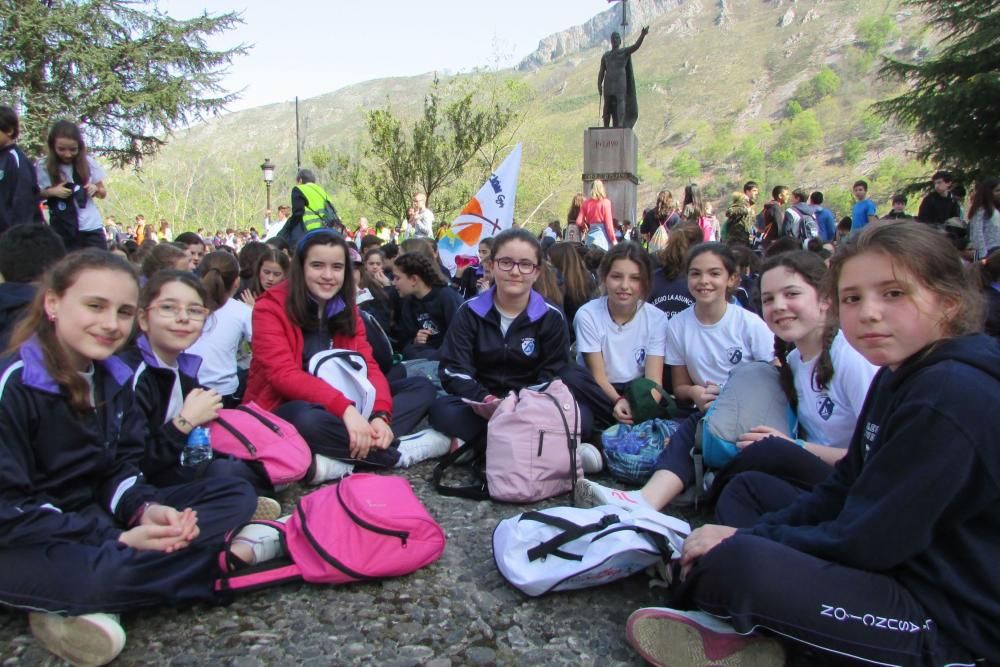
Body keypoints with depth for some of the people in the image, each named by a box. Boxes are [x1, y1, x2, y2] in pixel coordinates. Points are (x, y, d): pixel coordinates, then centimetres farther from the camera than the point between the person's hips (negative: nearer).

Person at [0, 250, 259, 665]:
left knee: (237, 494, -5)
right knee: (103, 575, -41)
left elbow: (119, 470, 6)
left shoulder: (112, 377, 5)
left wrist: (147, 510, -17)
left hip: (98, 516, 8)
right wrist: (119, 541, -24)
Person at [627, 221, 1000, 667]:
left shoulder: (954, 396, -23)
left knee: (738, 563, -33)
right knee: (748, 487, 16)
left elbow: (865, 542, -23)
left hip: (954, 624, -10)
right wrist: (750, 534, -4)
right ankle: (742, 630, -4)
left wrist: (741, 542, -14)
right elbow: (842, 492, 8)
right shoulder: (900, 376, 7)